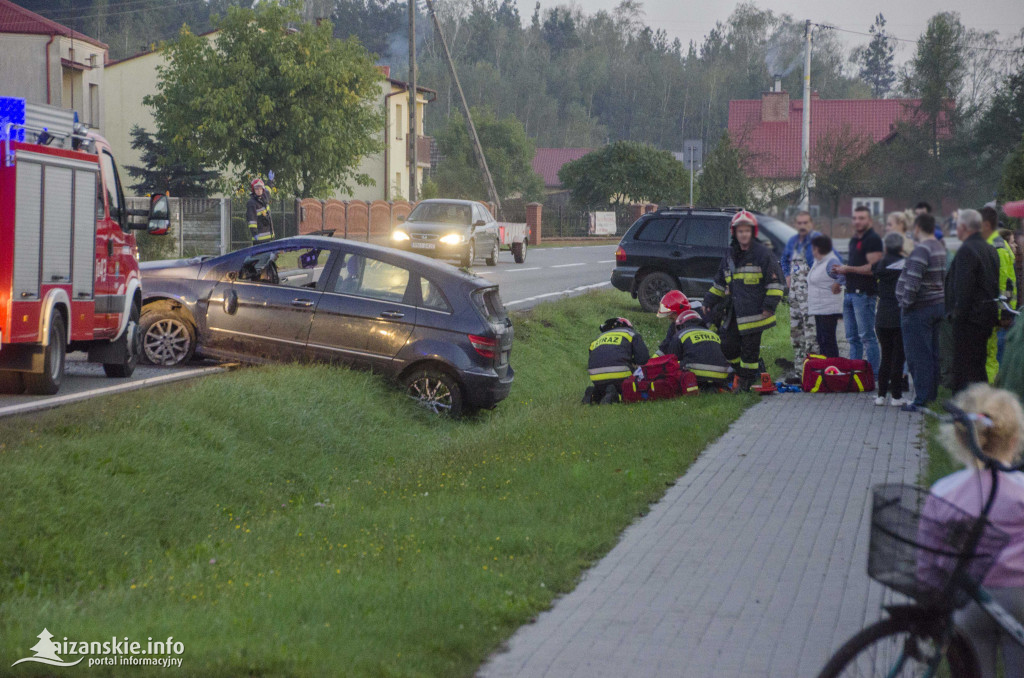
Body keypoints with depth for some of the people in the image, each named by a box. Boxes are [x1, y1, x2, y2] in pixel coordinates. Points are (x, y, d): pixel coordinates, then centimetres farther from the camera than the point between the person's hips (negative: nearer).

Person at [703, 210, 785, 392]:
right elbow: (719, 283, 26)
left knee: (750, 348, -1)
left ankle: (746, 380, 11)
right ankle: (741, 372, 24)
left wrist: (769, 306, -13)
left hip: (754, 313, -6)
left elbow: (776, 282, -5)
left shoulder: (762, 254, -4)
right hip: (733, 313, 6)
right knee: (728, 346, 4)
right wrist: (709, 302, 20)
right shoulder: (730, 256, 16)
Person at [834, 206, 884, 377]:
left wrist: (848, 269, -14)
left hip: (864, 293, -10)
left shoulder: (873, 239, -10)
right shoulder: (854, 240, 20)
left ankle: (873, 374, -6)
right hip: (850, 292, 10)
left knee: (867, 336, -8)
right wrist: (842, 271, 10)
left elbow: (873, 268, -18)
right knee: (852, 337, 11)